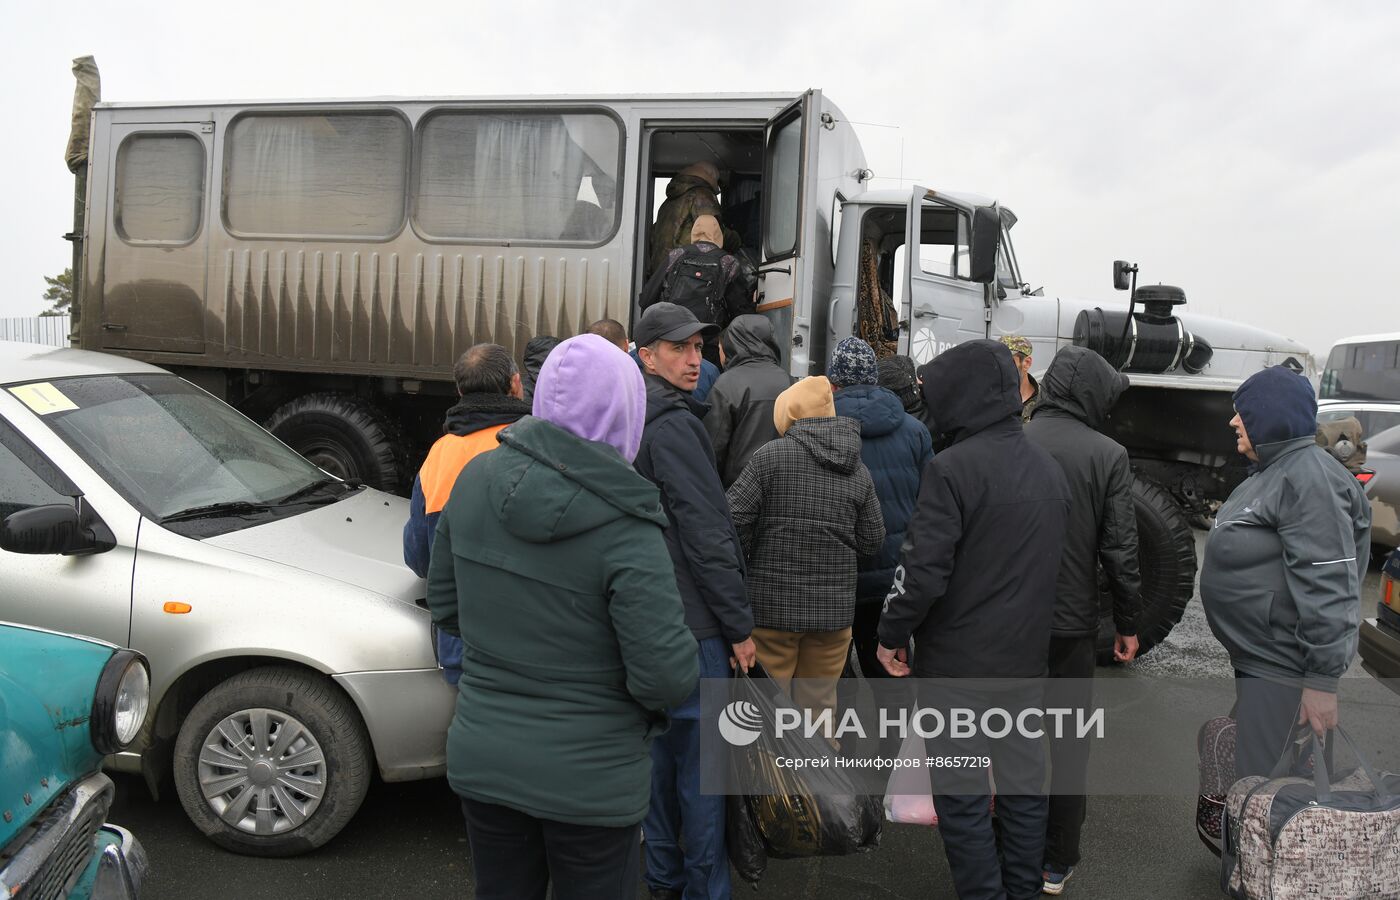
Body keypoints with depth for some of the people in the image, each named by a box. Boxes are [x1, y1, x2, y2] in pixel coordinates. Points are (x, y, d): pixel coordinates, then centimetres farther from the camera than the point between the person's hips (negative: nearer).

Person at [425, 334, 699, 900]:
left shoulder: (476, 479, -7)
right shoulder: (625, 529, -24)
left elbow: (444, 608, 4)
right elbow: (666, 678, -22)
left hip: (480, 760, 5)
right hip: (589, 779, -5)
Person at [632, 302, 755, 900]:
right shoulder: (674, 424, -16)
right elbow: (705, 533, -20)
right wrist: (739, 625, -14)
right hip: (694, 620, -10)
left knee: (665, 747, 19)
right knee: (702, 760, 1)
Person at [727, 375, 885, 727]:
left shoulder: (770, 455, -8)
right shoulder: (859, 471, 5)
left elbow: (734, 519, -12)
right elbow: (871, 540, 7)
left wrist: (745, 565, 4)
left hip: (772, 605, -4)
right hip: (834, 606, 4)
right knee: (820, 705, 16)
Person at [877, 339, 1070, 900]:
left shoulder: (954, 467, -18)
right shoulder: (1049, 469, 8)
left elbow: (922, 569, -22)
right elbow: (1048, 565, 15)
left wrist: (892, 635, -9)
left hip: (957, 663, -7)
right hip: (1027, 660, 8)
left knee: (962, 799, 5)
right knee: (1024, 787, 17)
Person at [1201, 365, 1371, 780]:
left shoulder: (1310, 478, -19)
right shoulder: (1274, 472, 14)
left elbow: (1329, 587, -24)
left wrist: (1323, 680, -24)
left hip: (1285, 670, -10)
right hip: (1259, 659, 11)